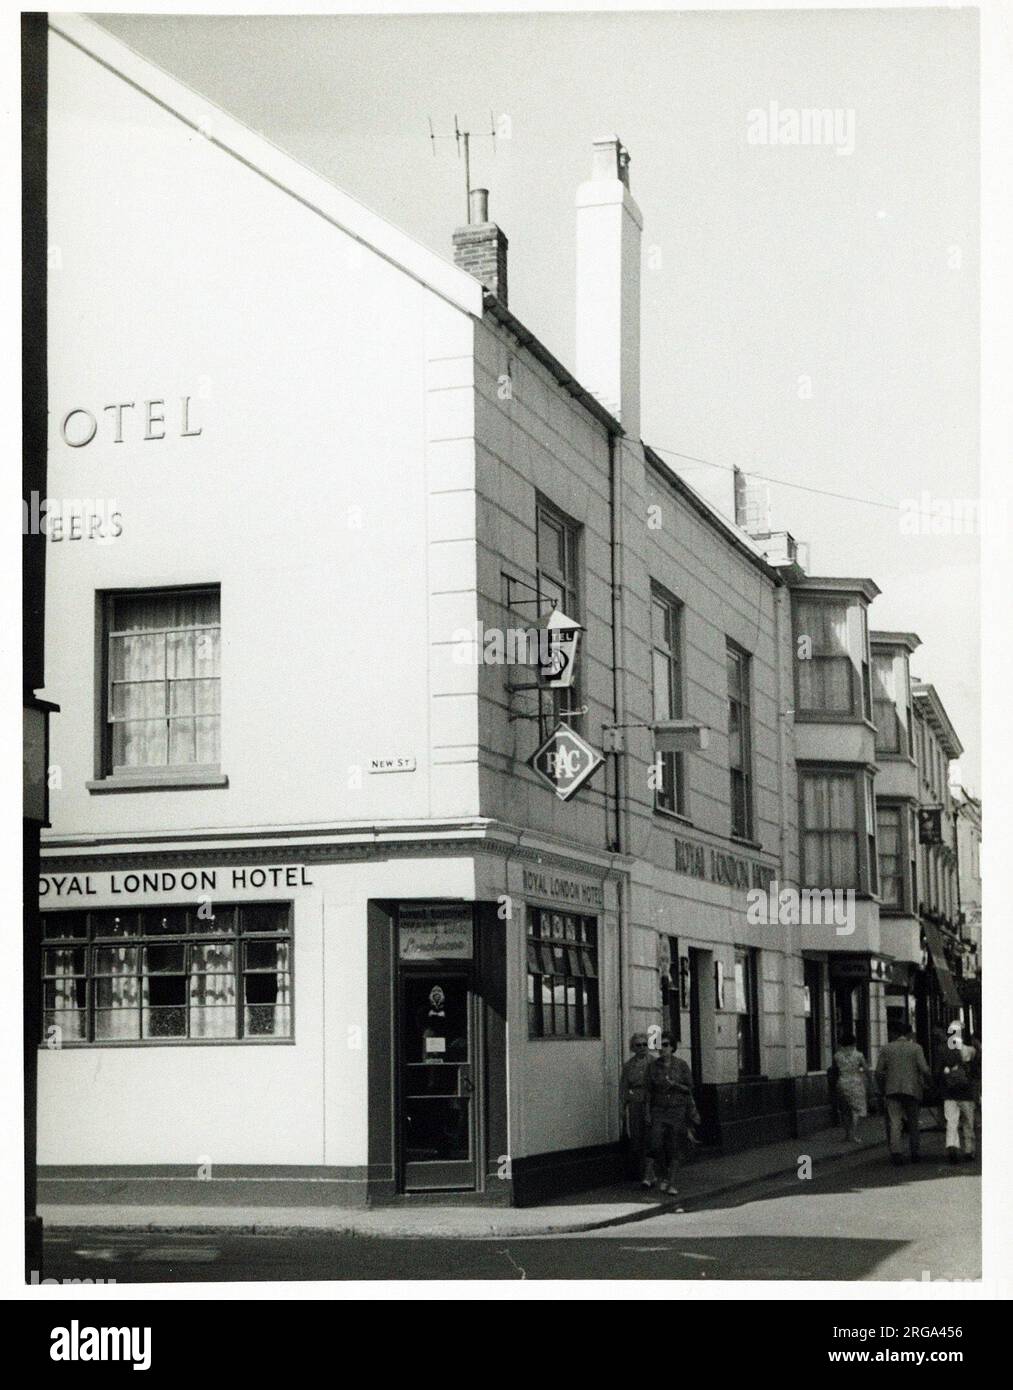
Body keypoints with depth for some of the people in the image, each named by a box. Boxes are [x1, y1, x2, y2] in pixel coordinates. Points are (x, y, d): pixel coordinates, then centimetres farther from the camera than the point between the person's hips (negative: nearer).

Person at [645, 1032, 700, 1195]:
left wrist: (674, 1084, -19)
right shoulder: (654, 1065, 0)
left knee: (675, 1148, -2)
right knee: (656, 1145, -10)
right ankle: (664, 1176, 13)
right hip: (659, 1110, 1)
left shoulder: (682, 1065, -6)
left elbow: (689, 1089, -1)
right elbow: (649, 1090, 5)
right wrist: (648, 1112, 2)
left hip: (678, 1110, -1)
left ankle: (672, 1183, 4)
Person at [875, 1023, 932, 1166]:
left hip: (893, 1090, 1)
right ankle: (914, 1153, 15)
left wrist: (882, 1089, 15)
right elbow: (924, 1069, -10)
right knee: (913, 1122, 13)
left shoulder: (887, 1048, 7)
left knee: (895, 1123, -4)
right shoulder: (915, 1048, 0)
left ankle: (895, 1152, -20)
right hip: (912, 1090, -1)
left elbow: (879, 1072, 3)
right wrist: (930, 1082, 7)